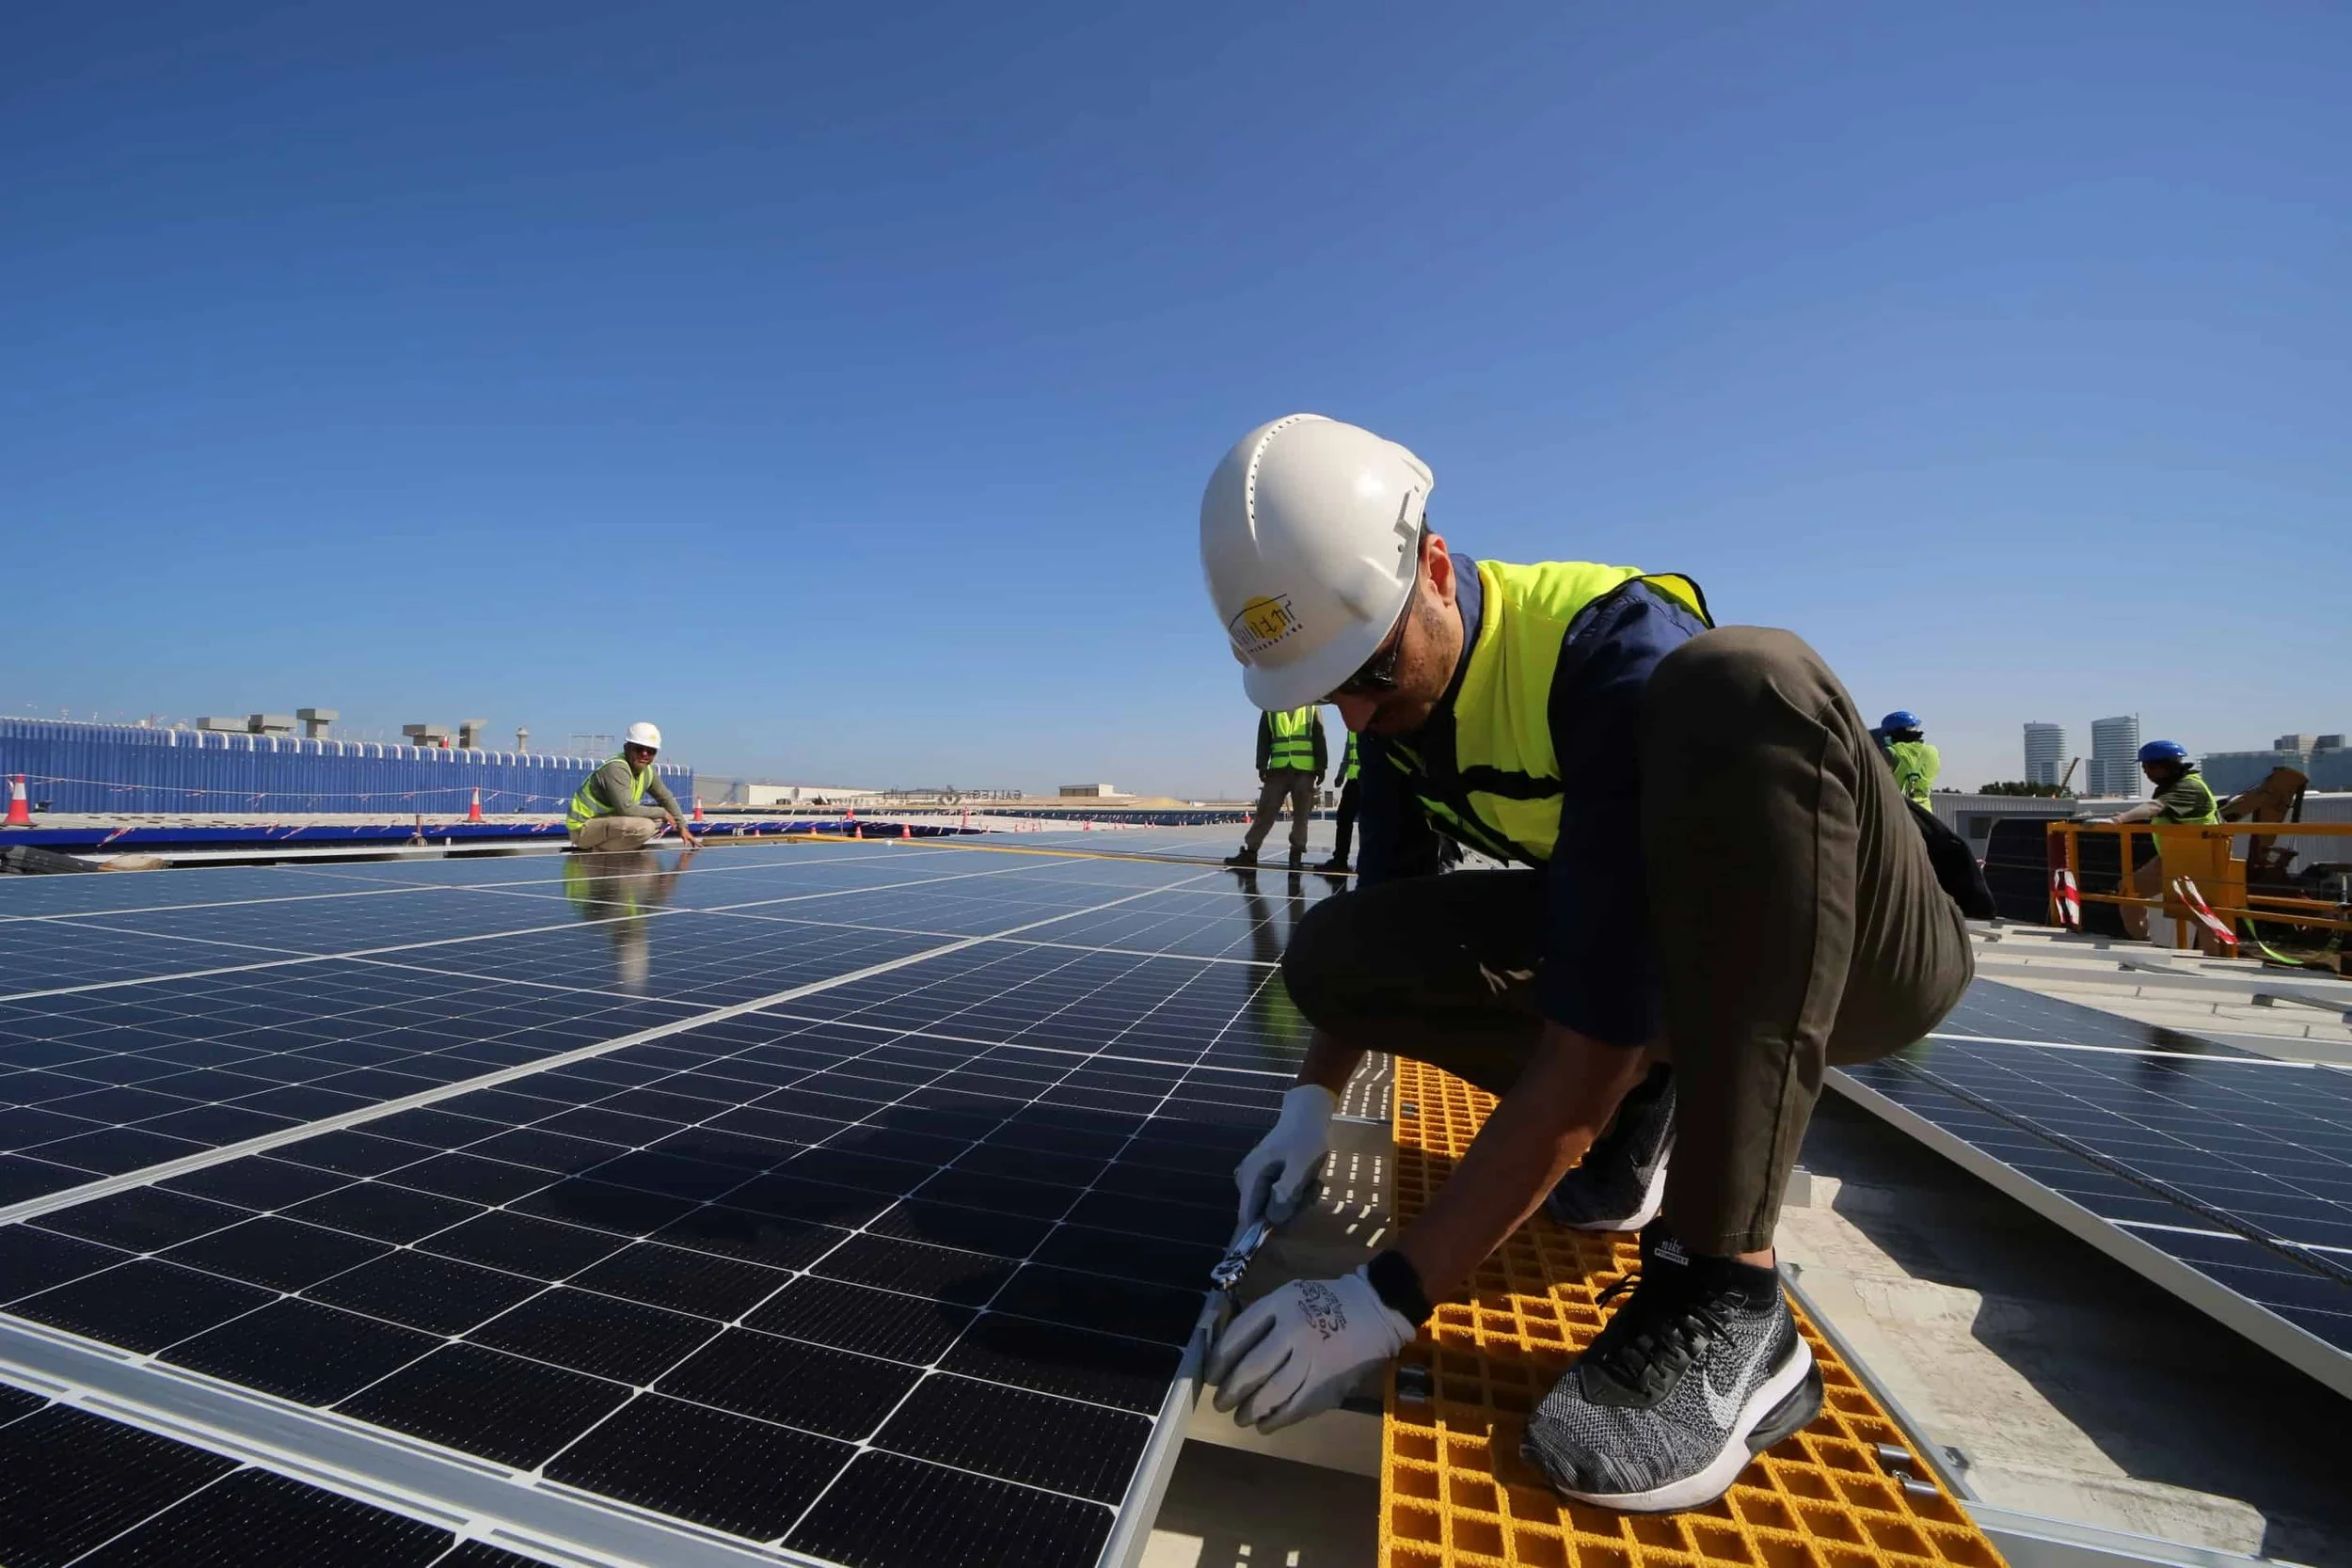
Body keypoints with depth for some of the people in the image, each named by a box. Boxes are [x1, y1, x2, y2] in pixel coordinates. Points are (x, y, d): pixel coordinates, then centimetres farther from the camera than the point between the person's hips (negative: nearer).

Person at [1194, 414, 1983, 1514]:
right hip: (1643, 925, 6)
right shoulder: (1398, 685, -7)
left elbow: (1590, 1033, -33)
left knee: (1737, 684, -38)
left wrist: (1389, 1301, -30)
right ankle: (1637, 1116, 5)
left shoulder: (1621, 657, -31)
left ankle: (1722, 1298, -32)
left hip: (1863, 951, -5)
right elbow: (1383, 908, 4)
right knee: (1330, 955, -16)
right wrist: (1312, 1104, -4)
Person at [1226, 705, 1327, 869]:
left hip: (1304, 771, -1)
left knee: (1301, 815, 2)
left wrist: (1320, 767, -4)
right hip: (1277, 770, 1)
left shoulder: (1311, 708, 7)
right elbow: (1263, 740, 7)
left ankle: (1296, 854, 10)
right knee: (1265, 811, -1)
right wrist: (1262, 766, -3)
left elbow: (1319, 739, 3)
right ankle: (1250, 852, 1)